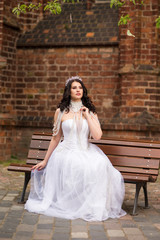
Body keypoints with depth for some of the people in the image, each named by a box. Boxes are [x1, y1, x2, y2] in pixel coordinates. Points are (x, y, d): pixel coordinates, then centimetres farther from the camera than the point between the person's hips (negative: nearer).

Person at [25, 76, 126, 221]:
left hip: (87, 152, 2)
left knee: (100, 165, -30)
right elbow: (55, 138, 13)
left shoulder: (90, 112, 11)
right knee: (75, 167, -35)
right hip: (66, 152, -2)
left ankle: (94, 207, -17)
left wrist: (87, 116, -3)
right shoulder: (61, 112, 8)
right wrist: (45, 160, 15)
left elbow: (97, 136, -3)